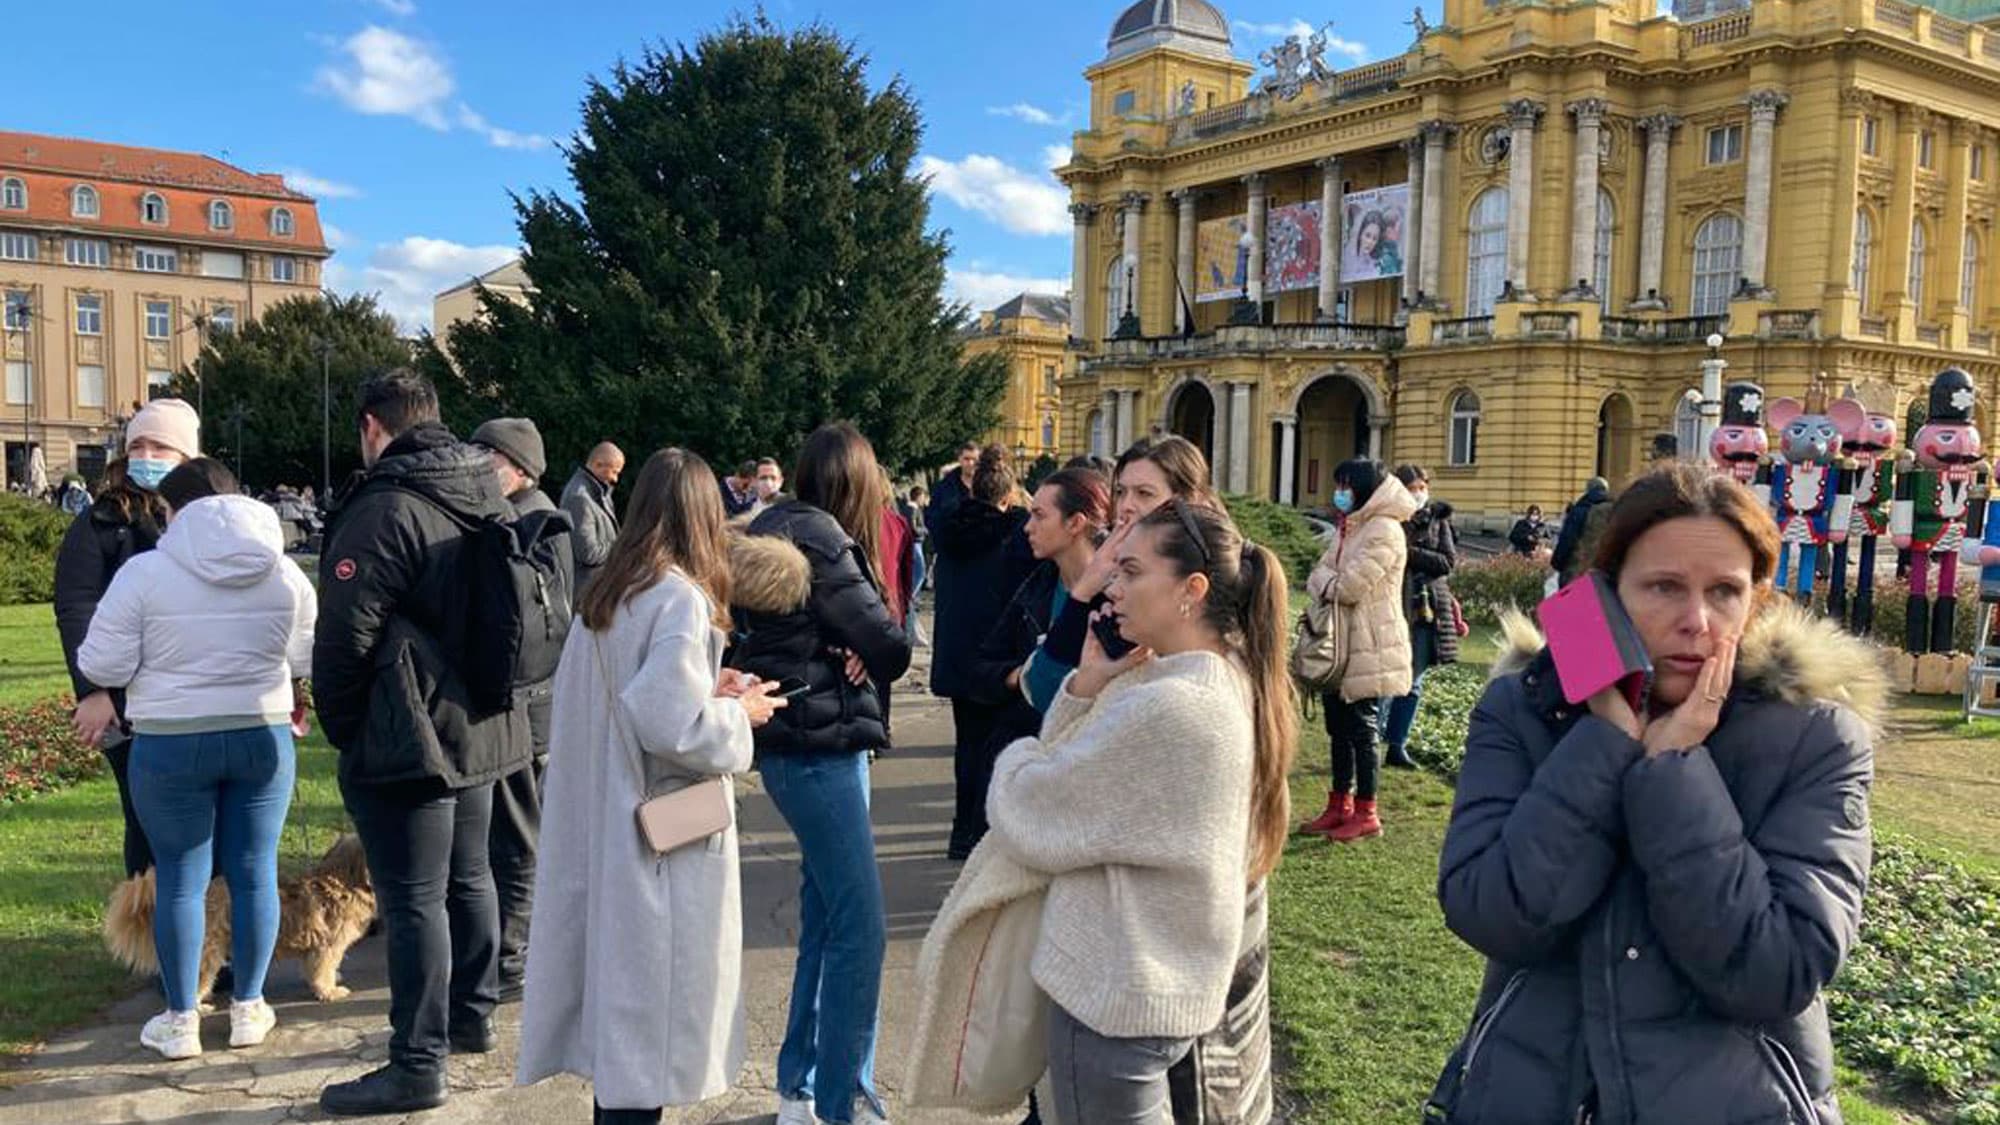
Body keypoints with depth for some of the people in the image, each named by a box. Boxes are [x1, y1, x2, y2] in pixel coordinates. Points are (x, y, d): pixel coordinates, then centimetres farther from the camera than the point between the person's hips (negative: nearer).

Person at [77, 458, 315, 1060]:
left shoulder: (145, 573, -11)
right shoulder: (285, 573, 0)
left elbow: (104, 665, -8)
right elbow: (307, 661, 6)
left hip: (172, 744, -2)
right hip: (263, 738, 3)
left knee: (181, 878, 8)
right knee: (255, 872, 10)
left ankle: (181, 1020, 17)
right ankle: (248, 1008, 20)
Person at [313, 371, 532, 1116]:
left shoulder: (384, 507, -18)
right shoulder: (491, 500, 8)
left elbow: (345, 636, -17)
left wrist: (341, 727, -3)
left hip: (407, 738, -9)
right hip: (483, 726, 9)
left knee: (413, 900, -2)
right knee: (468, 877, 20)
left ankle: (418, 1066, 5)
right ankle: (472, 1016, 35)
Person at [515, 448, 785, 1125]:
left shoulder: (606, 593, 7)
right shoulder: (680, 598, -18)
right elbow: (671, 724, -24)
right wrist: (739, 714, -7)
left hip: (604, 823, 8)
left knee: (619, 991, 19)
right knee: (652, 1006, 3)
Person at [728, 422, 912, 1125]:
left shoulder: (774, 530, 10)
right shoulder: (822, 541, -16)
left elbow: (772, 633, 9)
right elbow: (891, 650, -15)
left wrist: (839, 649, -9)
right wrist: (860, 653, 6)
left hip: (795, 743, 10)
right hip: (821, 745, -9)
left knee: (824, 918, 16)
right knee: (860, 928, -6)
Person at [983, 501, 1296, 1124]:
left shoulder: (1165, 709, -27)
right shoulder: (1231, 683, 4)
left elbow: (1022, 818, -19)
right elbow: (1072, 774, 7)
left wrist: (1017, 755, 1)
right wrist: (1086, 688, -8)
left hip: (1114, 998, -9)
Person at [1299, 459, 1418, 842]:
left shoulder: (1384, 531, -15)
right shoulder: (1348, 529, 16)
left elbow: (1349, 586, -22)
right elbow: (1318, 579, 10)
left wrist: (1327, 581, -1)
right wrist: (1329, 584, -12)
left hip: (1369, 651, -9)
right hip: (1340, 648, 9)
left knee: (1361, 730, -1)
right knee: (1339, 729, 15)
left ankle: (1366, 813, 10)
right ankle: (1340, 805, 26)